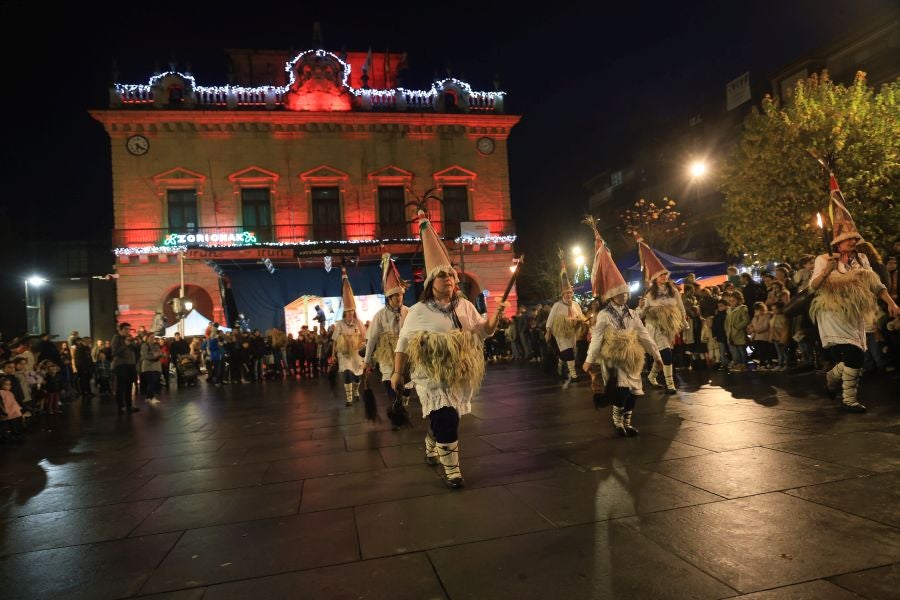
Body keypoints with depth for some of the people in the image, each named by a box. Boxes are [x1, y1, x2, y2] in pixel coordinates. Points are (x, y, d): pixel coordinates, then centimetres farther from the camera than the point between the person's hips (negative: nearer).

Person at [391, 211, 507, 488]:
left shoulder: (465, 306, 6)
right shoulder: (418, 311, -6)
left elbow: (483, 332, 10)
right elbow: (403, 344, -3)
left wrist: (496, 316, -10)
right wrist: (397, 374, -3)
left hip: (460, 376, 5)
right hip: (432, 376, -5)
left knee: (440, 419, 17)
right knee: (446, 421, -13)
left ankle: (430, 450, 43)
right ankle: (451, 469, 0)